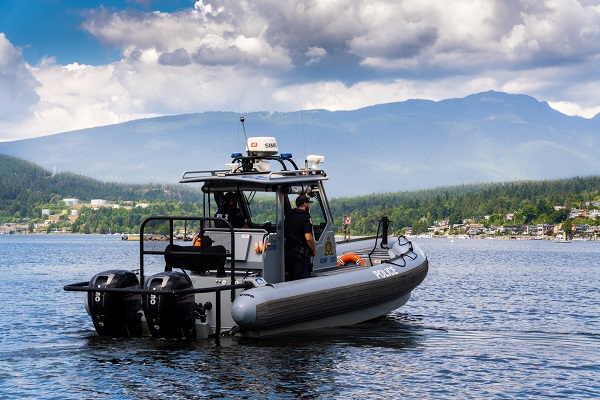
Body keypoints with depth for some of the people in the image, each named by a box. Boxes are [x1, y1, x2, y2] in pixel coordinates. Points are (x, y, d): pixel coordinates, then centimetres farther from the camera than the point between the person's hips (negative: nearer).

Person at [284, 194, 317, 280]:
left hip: (288, 251, 7)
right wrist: (314, 250, -9)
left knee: (290, 278, 15)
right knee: (301, 280, -4)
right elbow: (308, 237, -23)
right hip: (301, 253, -7)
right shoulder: (306, 218, -13)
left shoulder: (289, 216, 10)